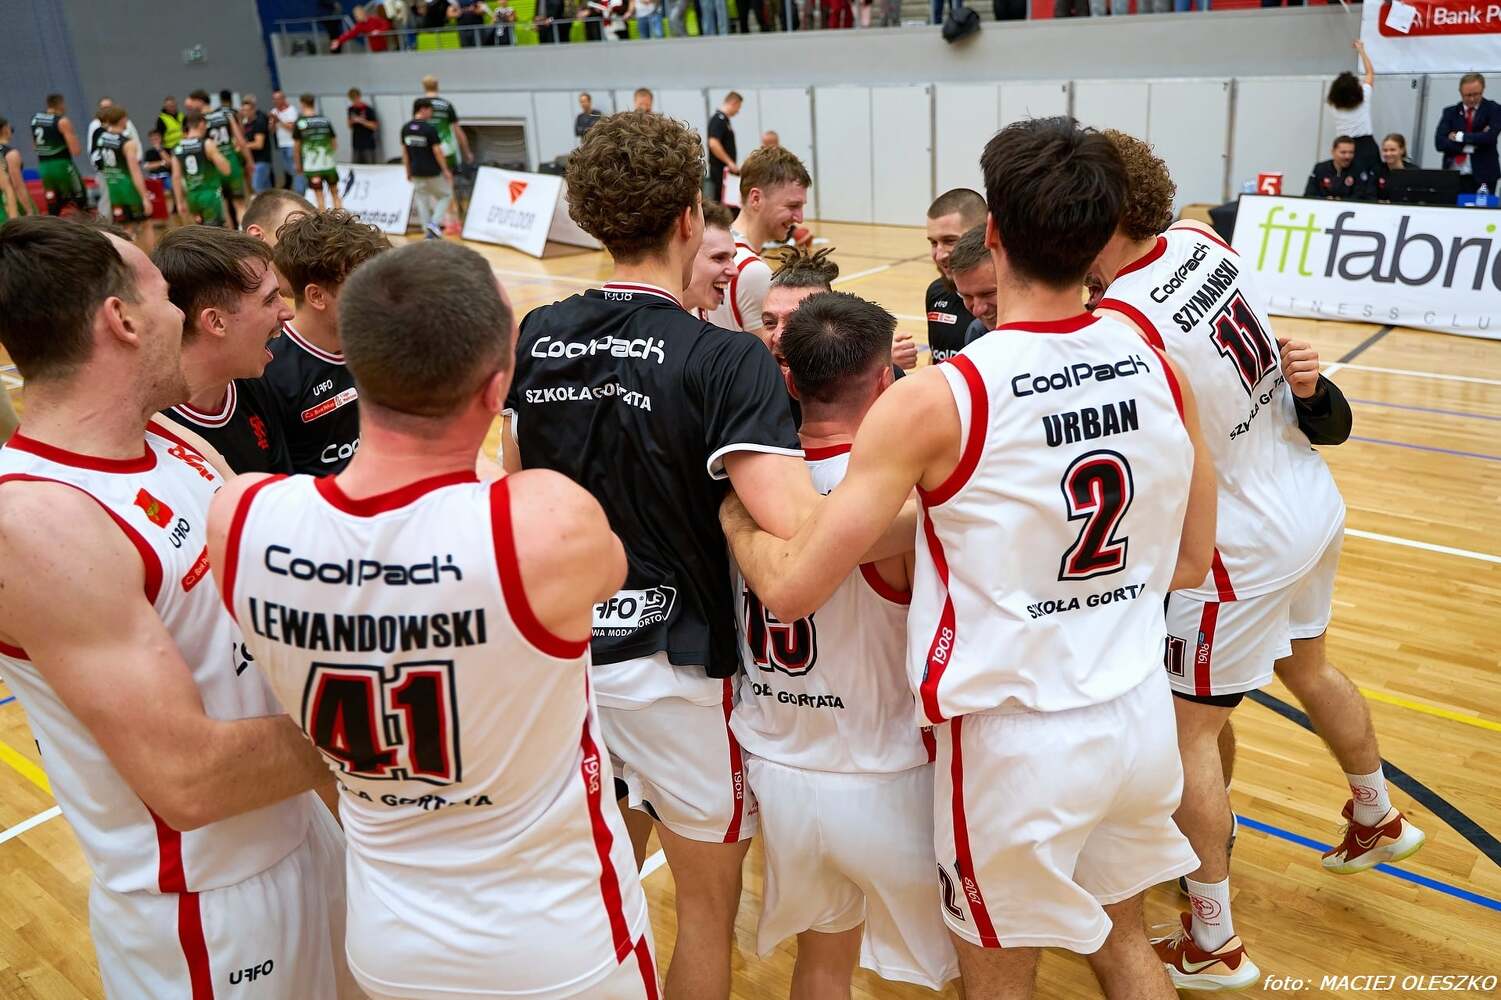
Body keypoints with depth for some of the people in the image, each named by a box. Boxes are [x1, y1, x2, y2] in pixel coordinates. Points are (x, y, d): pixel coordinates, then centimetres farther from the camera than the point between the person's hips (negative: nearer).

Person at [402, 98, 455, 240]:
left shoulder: (405, 128, 2)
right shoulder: (429, 128, -15)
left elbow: (404, 151, 7)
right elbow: (437, 151, -14)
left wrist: (408, 171, 16)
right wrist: (445, 170, -5)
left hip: (416, 172, 5)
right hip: (432, 172, -5)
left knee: (422, 200, 12)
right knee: (445, 195, 13)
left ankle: (428, 232, 11)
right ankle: (435, 223, -4)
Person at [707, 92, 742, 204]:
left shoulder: (724, 119, 16)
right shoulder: (719, 119, -15)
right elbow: (713, 144, -25)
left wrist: (732, 164, 22)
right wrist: (730, 163, -23)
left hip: (726, 170, 10)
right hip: (720, 170, -10)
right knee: (719, 201, -7)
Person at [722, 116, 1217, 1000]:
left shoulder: (935, 401, -22)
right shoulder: (1160, 373, -5)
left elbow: (791, 589, -20)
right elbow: (1191, 564, 7)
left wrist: (734, 517, -1)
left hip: (1018, 737, -5)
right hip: (1140, 714, 5)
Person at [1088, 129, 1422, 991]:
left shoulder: (1122, 323, -30)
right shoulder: (1202, 239, -5)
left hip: (1248, 544, -9)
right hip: (1315, 503, 9)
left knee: (1189, 732, 4)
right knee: (1308, 667, 30)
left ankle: (1214, 944, 17)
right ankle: (1380, 819, 55)